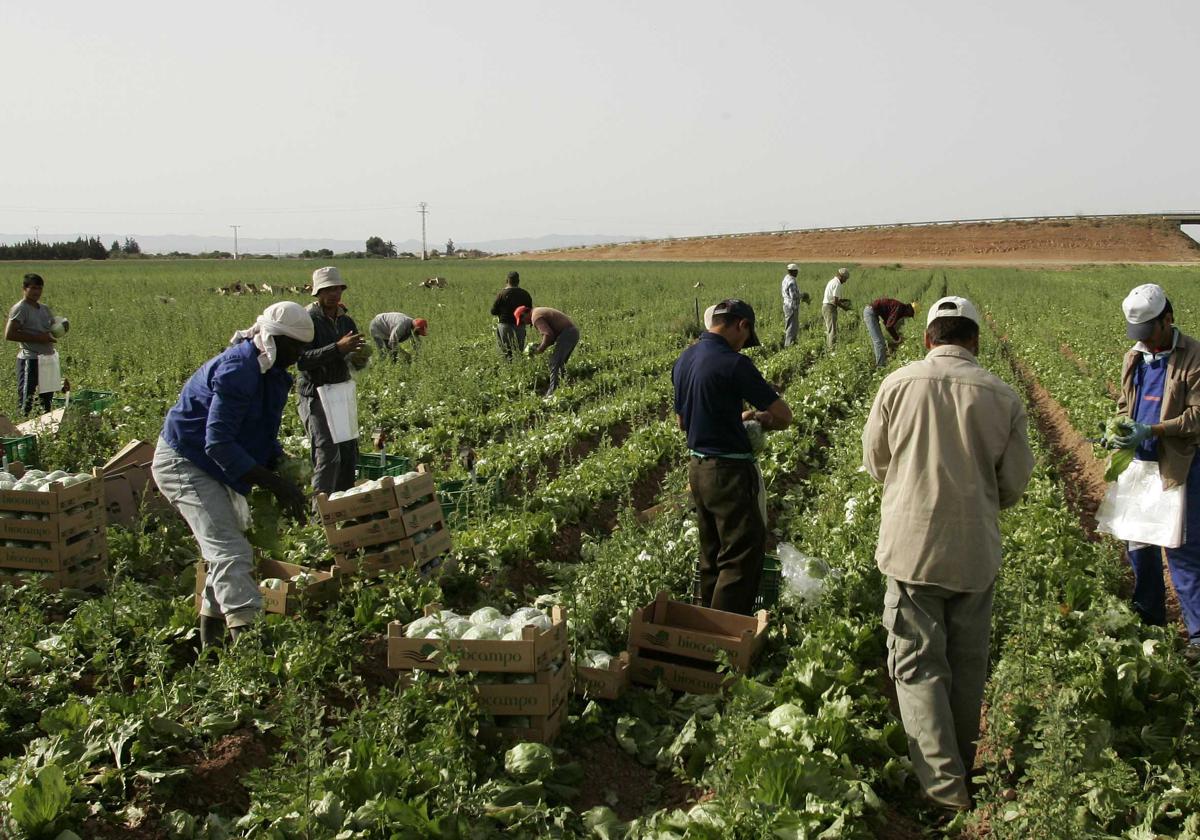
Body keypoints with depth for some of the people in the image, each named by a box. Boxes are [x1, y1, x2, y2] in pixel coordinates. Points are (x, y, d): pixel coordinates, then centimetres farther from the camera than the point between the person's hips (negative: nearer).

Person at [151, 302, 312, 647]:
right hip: (183, 462, -10)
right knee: (231, 552, -20)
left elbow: (264, 434, 14)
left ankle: (211, 637, 30)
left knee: (224, 548, 18)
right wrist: (275, 484, -31)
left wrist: (283, 470, -3)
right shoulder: (238, 370, -26)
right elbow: (219, 444, -31)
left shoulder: (271, 373, 5)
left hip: (209, 465, 11)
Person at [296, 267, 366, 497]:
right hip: (315, 396, -7)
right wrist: (338, 348, -29)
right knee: (328, 454, -14)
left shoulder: (346, 320, 11)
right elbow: (302, 360, -21)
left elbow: (354, 362, 20)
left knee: (349, 453, 9)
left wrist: (359, 358, -4)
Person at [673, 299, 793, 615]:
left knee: (712, 553, 19)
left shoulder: (683, 361, 7)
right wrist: (759, 418, 6)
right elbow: (783, 416, -15)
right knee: (744, 556, 0)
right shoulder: (733, 364, -19)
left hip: (698, 467, 9)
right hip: (729, 471, -9)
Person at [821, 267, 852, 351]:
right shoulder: (837, 284, -15)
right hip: (830, 307, -11)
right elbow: (835, 301, -19)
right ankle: (832, 348, -12)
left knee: (829, 329, 16)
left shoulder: (832, 282, 16)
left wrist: (844, 300, 20)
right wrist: (844, 307, -4)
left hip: (825, 306, 11)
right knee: (832, 330, -10)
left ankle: (827, 347, 22)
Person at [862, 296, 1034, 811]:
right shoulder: (1003, 397, -6)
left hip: (913, 546, -2)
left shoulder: (898, 385, -8)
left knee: (918, 663, 5)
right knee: (968, 663, 18)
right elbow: (1014, 486, 2)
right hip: (976, 551, 2)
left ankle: (944, 782, 0)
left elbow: (875, 464, 4)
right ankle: (962, 763, 34)